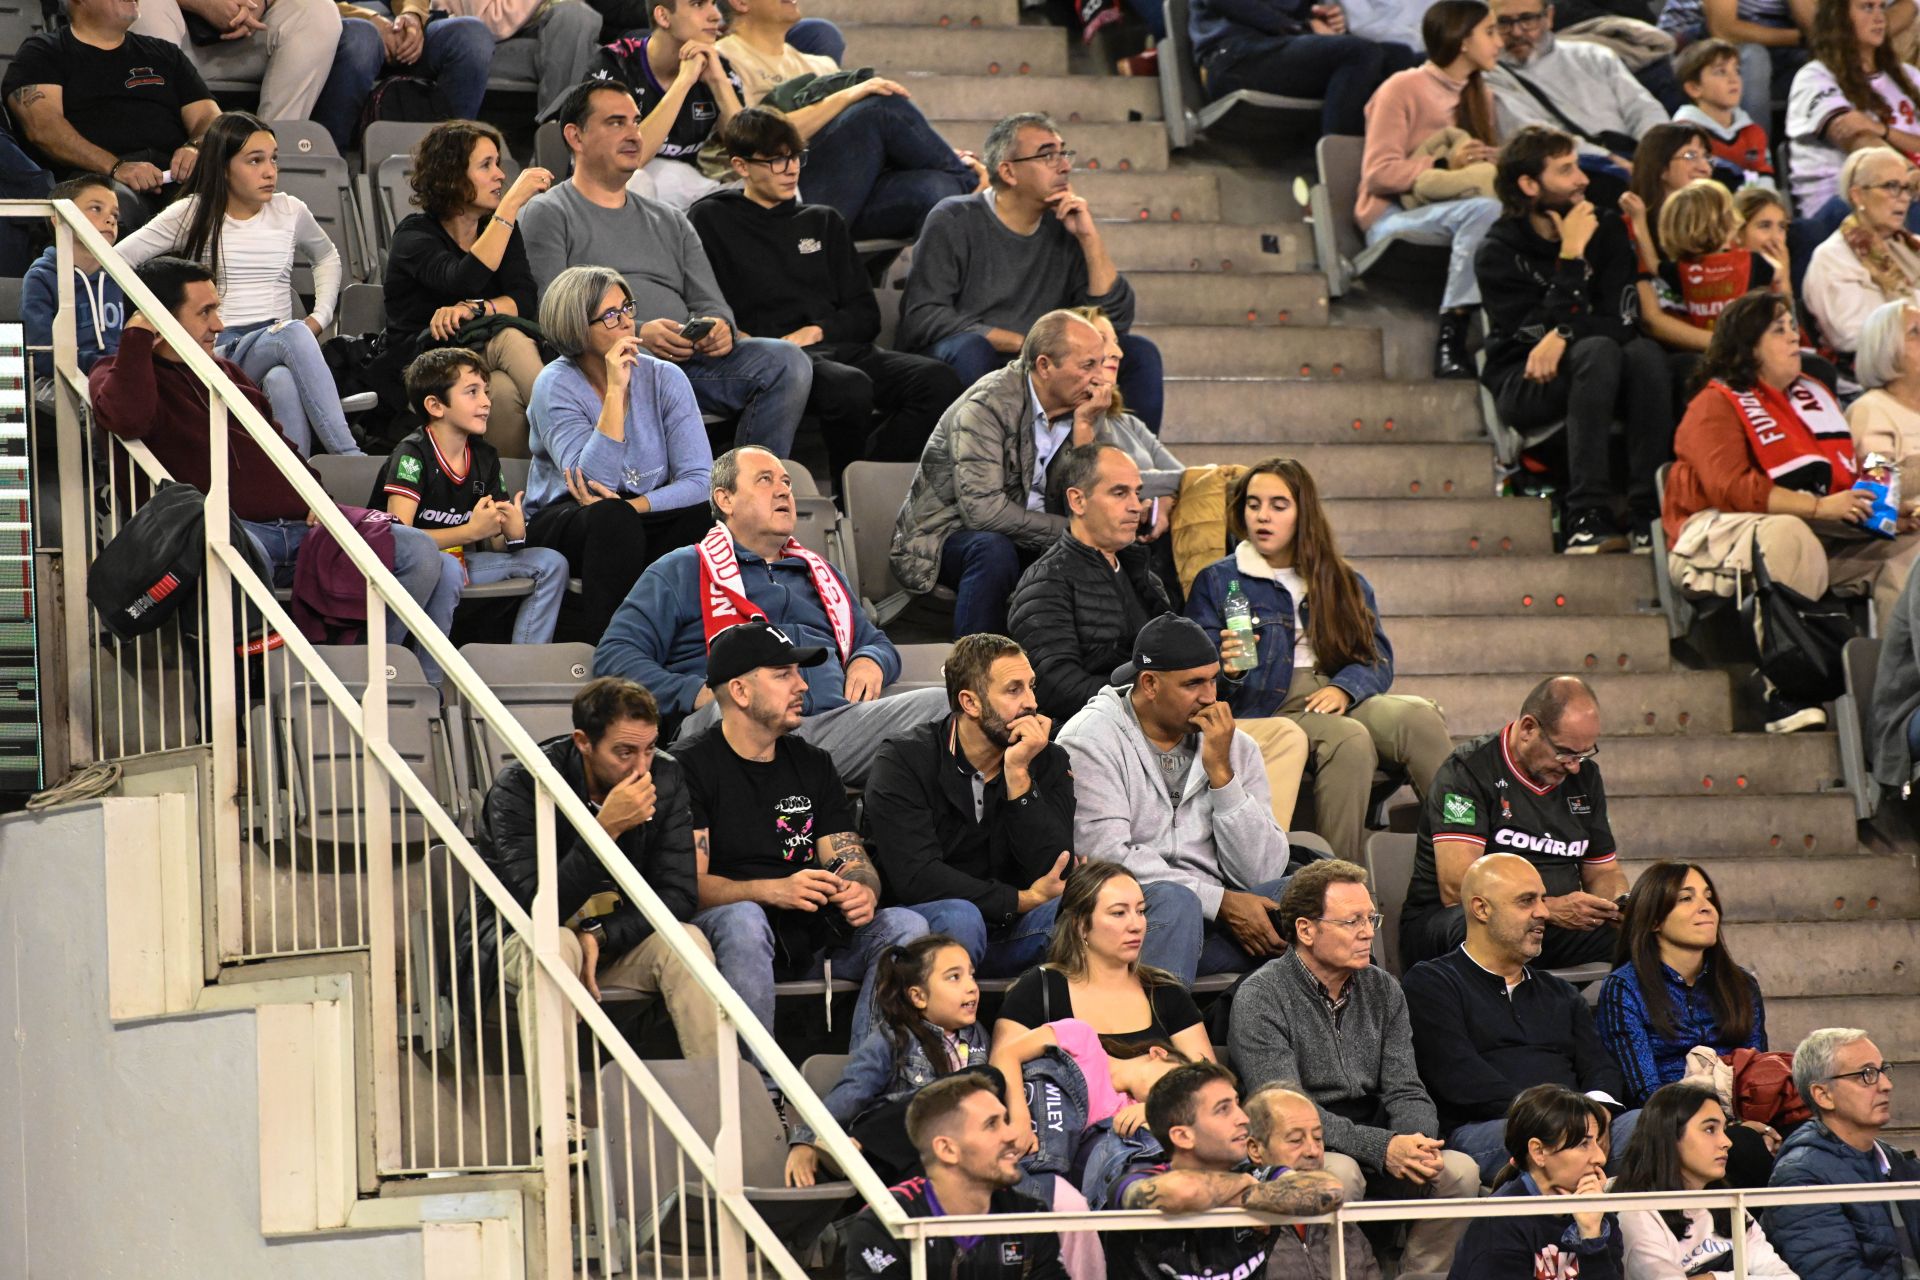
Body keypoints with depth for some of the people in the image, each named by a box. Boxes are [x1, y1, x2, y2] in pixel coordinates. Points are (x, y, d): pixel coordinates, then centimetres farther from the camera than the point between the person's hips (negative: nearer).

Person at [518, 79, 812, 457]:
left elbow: (709, 302, 23)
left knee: (787, 361, -20)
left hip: (690, 359, 6)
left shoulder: (670, 222, 31)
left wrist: (718, 327, -5)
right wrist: (636, 333, -18)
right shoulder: (547, 214, 11)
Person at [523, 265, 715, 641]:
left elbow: (700, 480, -10)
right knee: (612, 519, -37)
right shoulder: (556, 386, -10)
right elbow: (593, 481, -23)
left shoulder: (665, 378, -2)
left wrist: (633, 505, -26)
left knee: (705, 516, -29)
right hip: (563, 523, -3)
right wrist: (615, 390, -24)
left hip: (646, 518, 3)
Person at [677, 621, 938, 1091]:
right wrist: (773, 890, -26)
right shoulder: (691, 766, -1)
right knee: (743, 920, -38)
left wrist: (862, 890, -14)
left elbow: (853, 860, 12)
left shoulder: (813, 765, 18)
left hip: (813, 938, 5)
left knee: (906, 926, -17)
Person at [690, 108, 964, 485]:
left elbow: (866, 315, 20)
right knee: (850, 386, -38)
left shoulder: (823, 222, 26)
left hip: (837, 346, 5)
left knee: (940, 380, -24)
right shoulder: (711, 220, 12)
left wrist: (817, 331, 0)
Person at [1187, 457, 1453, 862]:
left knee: (1420, 717, -29)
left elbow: (1378, 658, 13)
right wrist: (1226, 669, -20)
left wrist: (1344, 688, -10)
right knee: (1350, 740, -36)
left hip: (1343, 701, 4)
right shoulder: (1217, 582, 13)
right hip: (1267, 708, -4)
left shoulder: (1345, 583, 23)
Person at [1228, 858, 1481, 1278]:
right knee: (1340, 1172, -36)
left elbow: (1405, 1093, 7)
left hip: (1377, 1159, 5)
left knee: (1459, 1170, -20)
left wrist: (1416, 1143, -19)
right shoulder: (1260, 999, -8)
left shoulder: (1383, 990, 11)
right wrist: (1381, 1148, -27)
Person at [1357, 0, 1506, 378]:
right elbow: (1378, 173, -9)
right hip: (1394, 216, -6)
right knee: (1483, 209, -37)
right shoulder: (1403, 88, -3)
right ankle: (1450, 342, -40)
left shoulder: (1480, 95, 19)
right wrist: (1444, 165, -20)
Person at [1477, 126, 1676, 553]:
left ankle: (1647, 512, -34)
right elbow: (1539, 331, -18)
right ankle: (1587, 515, -41)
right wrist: (1571, 256, -20)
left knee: (1647, 352, -28)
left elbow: (1624, 319, -6)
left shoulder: (1606, 232, 6)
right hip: (1523, 386, -4)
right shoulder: (1498, 252, -6)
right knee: (1598, 349, -34)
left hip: (1588, 374, 4)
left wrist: (1563, 337, -22)